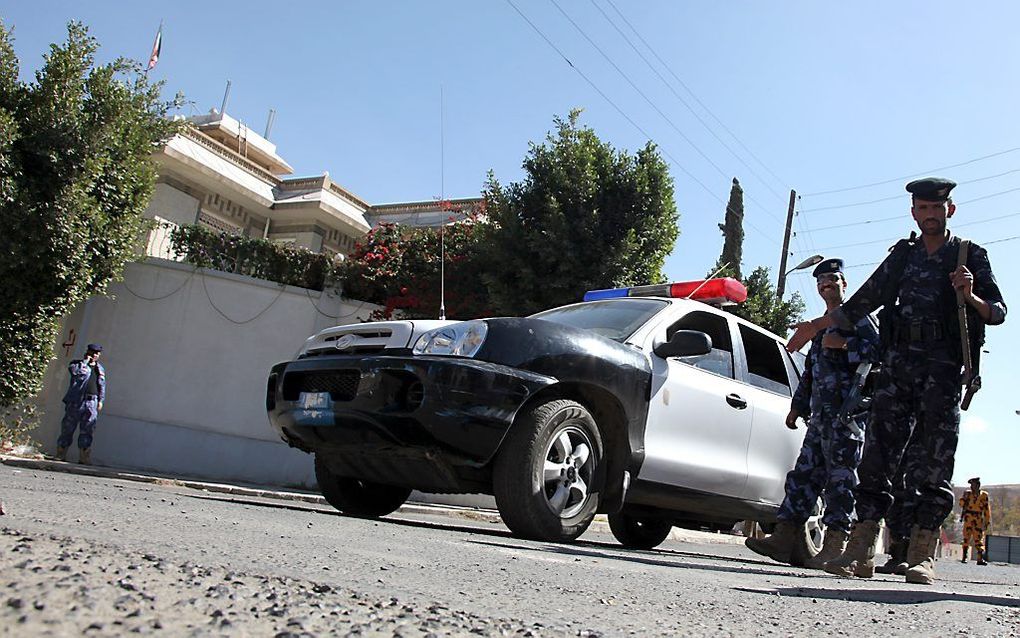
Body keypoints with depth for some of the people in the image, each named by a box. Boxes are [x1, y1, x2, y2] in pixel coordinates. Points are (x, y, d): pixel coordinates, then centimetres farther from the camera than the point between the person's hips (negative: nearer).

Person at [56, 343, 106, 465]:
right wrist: (85, 361, -9)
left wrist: (100, 401, 10)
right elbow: (73, 370, -17)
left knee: (86, 432, 0)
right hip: (76, 401, -3)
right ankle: (60, 455, 9)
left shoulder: (100, 369, 18)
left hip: (92, 403, 3)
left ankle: (84, 458, 2)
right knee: (68, 429, 1)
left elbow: (102, 386, 18)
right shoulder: (78, 363, 6)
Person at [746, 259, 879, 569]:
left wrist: (843, 344, -15)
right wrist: (797, 405, 26)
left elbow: (878, 349, -9)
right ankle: (788, 536, 2)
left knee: (841, 475, -11)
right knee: (805, 473, 3)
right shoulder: (821, 326, 29)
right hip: (821, 414, 8)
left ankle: (834, 545, -13)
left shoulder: (857, 316, 6)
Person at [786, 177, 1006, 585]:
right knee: (878, 456, -5)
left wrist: (971, 297, -18)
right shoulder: (903, 256, 19)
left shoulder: (971, 256, 10)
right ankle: (860, 552, -5)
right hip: (898, 363, 3)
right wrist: (817, 326, 22)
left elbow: (998, 312, 3)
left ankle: (922, 556, -1)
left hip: (944, 368, -2)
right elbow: (863, 301, 23)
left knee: (935, 466, -4)